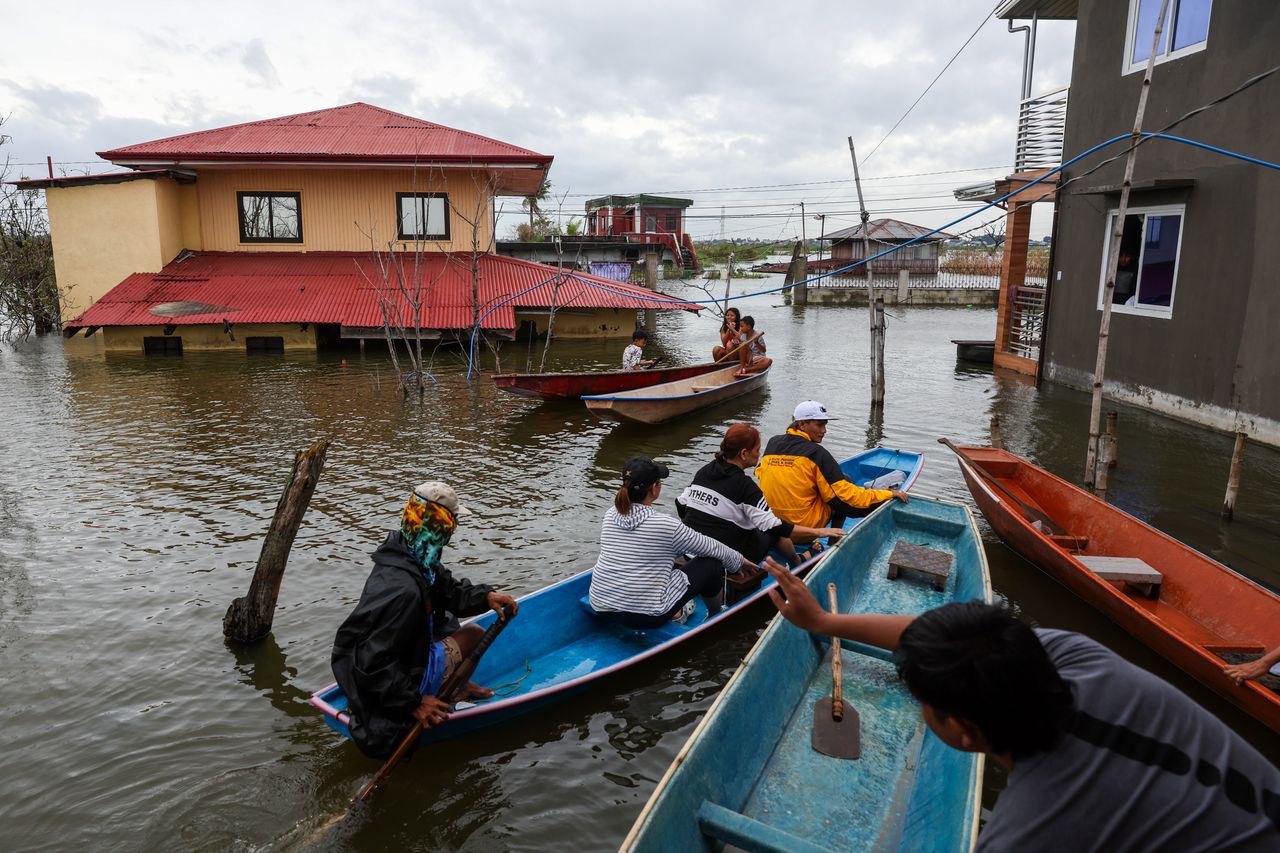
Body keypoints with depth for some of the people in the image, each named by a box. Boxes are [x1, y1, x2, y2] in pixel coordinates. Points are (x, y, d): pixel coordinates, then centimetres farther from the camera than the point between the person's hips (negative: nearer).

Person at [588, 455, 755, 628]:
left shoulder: (610, 515, 0)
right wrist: (739, 560, 19)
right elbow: (710, 547, -1)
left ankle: (675, 613, 21)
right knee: (711, 564, 10)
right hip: (646, 617, -6)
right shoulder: (666, 525, -16)